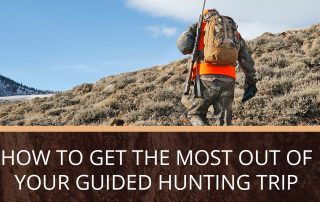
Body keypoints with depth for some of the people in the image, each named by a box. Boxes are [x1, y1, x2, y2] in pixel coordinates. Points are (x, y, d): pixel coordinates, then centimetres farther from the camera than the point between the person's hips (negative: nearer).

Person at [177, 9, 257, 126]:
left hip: (207, 76, -3)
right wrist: (251, 82, 28)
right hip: (229, 78, 3)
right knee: (224, 120, 11)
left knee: (195, 113, 11)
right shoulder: (235, 31, 28)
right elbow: (247, 60, 25)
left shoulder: (201, 25, 17)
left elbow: (183, 45, 1)